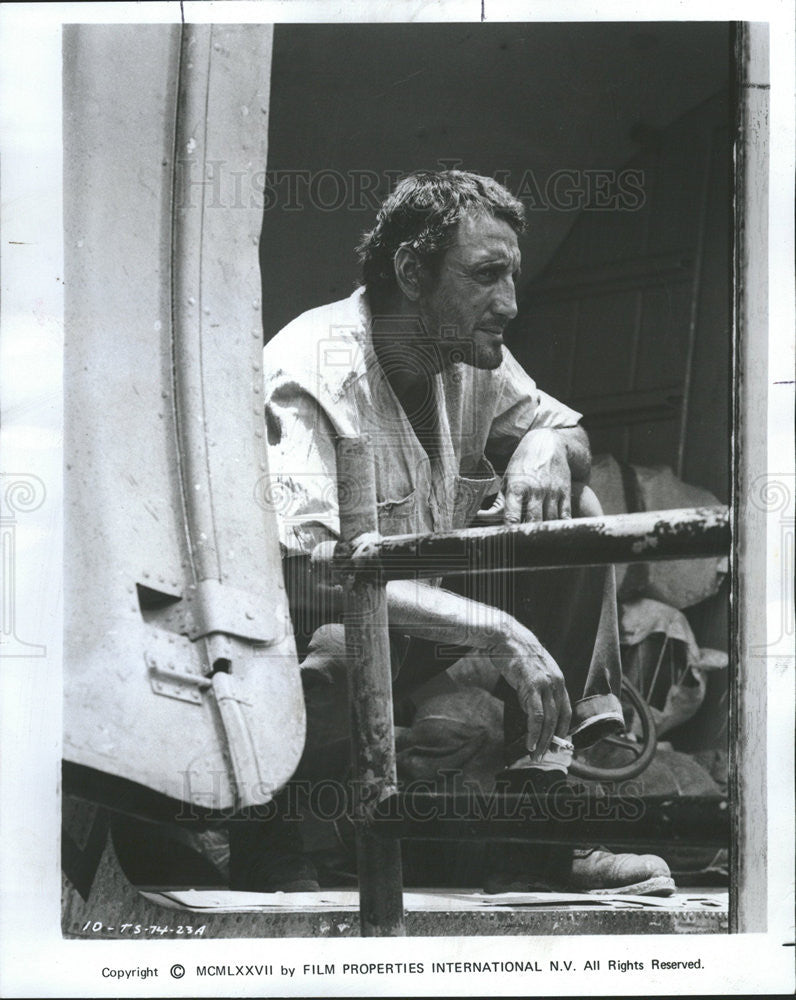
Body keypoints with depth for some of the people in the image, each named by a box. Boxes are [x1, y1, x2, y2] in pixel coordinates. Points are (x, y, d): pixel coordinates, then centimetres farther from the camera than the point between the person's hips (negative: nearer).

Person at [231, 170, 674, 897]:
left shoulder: (470, 356, -2)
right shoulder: (306, 379, -26)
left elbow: (565, 428, 13)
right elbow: (303, 571, -38)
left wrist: (545, 450, -15)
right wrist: (496, 630, -39)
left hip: (421, 610, 7)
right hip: (299, 645, -7)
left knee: (576, 514, -3)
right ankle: (268, 847, -6)